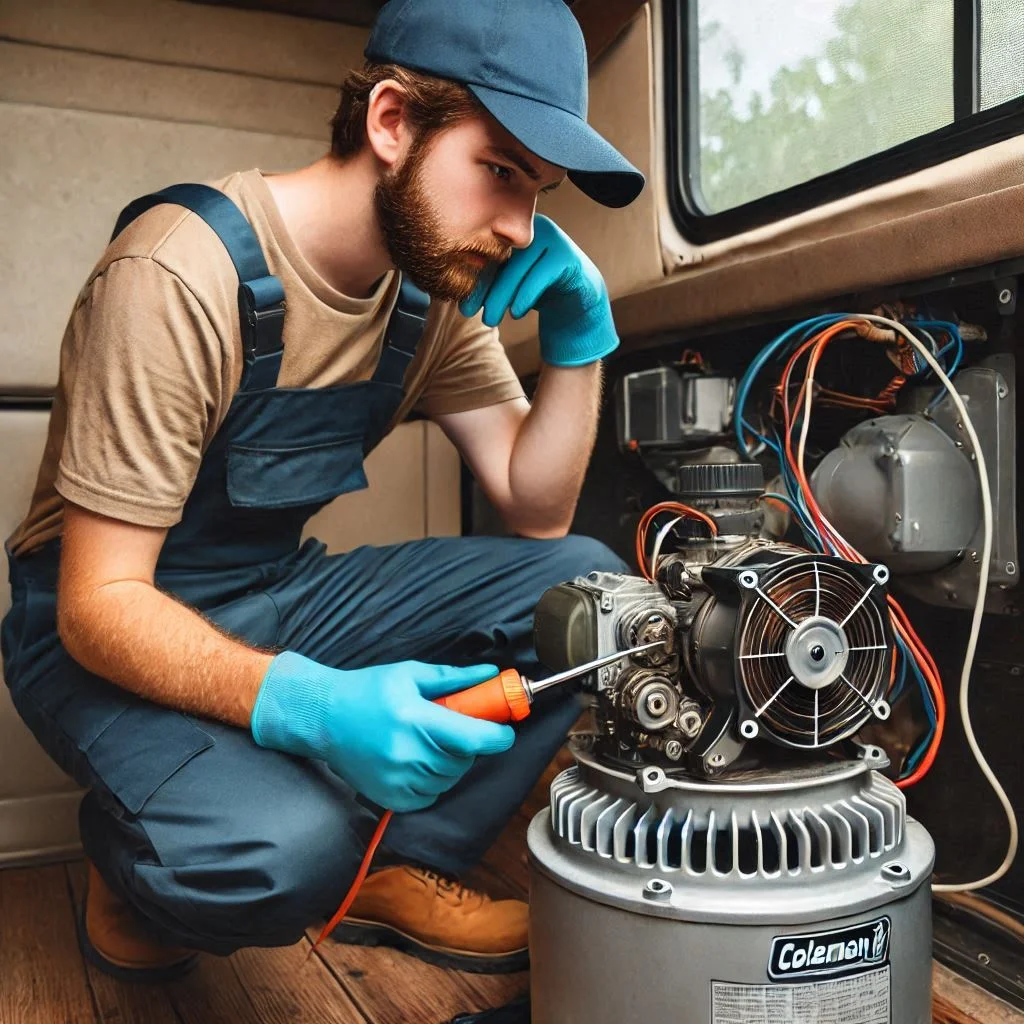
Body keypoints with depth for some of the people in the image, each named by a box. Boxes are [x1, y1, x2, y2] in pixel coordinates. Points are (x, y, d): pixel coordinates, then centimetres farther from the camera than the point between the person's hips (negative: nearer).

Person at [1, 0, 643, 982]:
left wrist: (577, 337, -15)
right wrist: (309, 705, -41)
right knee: (280, 849, -36)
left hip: (281, 597, 7)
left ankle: (401, 872, 1)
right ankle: (135, 872, 1)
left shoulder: (437, 285, -4)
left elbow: (535, 514, 0)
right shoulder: (185, 273, -25)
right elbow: (99, 606, -24)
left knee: (585, 585, -10)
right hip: (112, 631, -6)